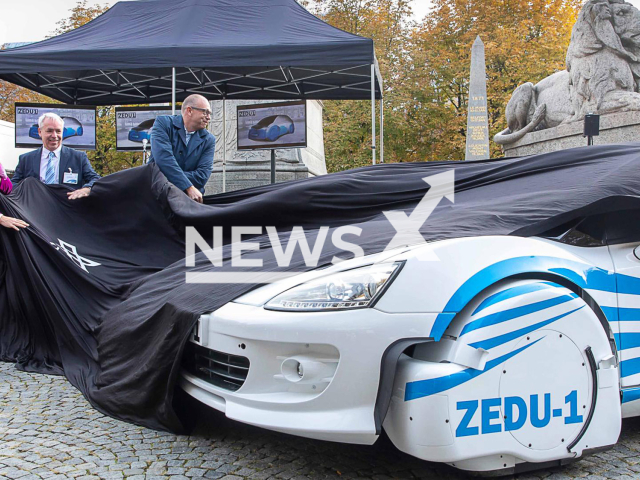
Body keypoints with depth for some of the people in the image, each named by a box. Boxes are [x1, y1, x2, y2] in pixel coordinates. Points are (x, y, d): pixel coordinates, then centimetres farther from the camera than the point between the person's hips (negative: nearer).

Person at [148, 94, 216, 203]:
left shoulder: (209, 140, 8)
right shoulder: (163, 123, 0)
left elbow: (202, 176, -4)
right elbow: (163, 158, -16)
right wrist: (188, 188, -23)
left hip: (188, 198, 3)